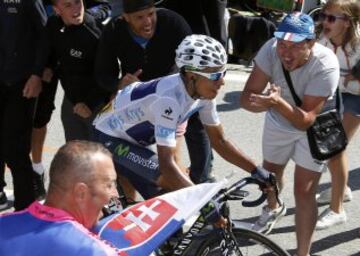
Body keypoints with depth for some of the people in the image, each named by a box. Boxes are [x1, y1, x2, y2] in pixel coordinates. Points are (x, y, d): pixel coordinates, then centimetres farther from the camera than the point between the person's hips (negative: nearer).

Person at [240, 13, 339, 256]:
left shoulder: (325, 65, -37)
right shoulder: (271, 49, -28)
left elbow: (306, 120, -35)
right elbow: (247, 96, -26)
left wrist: (278, 102, -52)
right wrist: (263, 103, -49)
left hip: (313, 128, -4)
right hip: (278, 122, 4)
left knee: (304, 192, -9)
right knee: (270, 173, 24)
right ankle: (274, 208, 58)